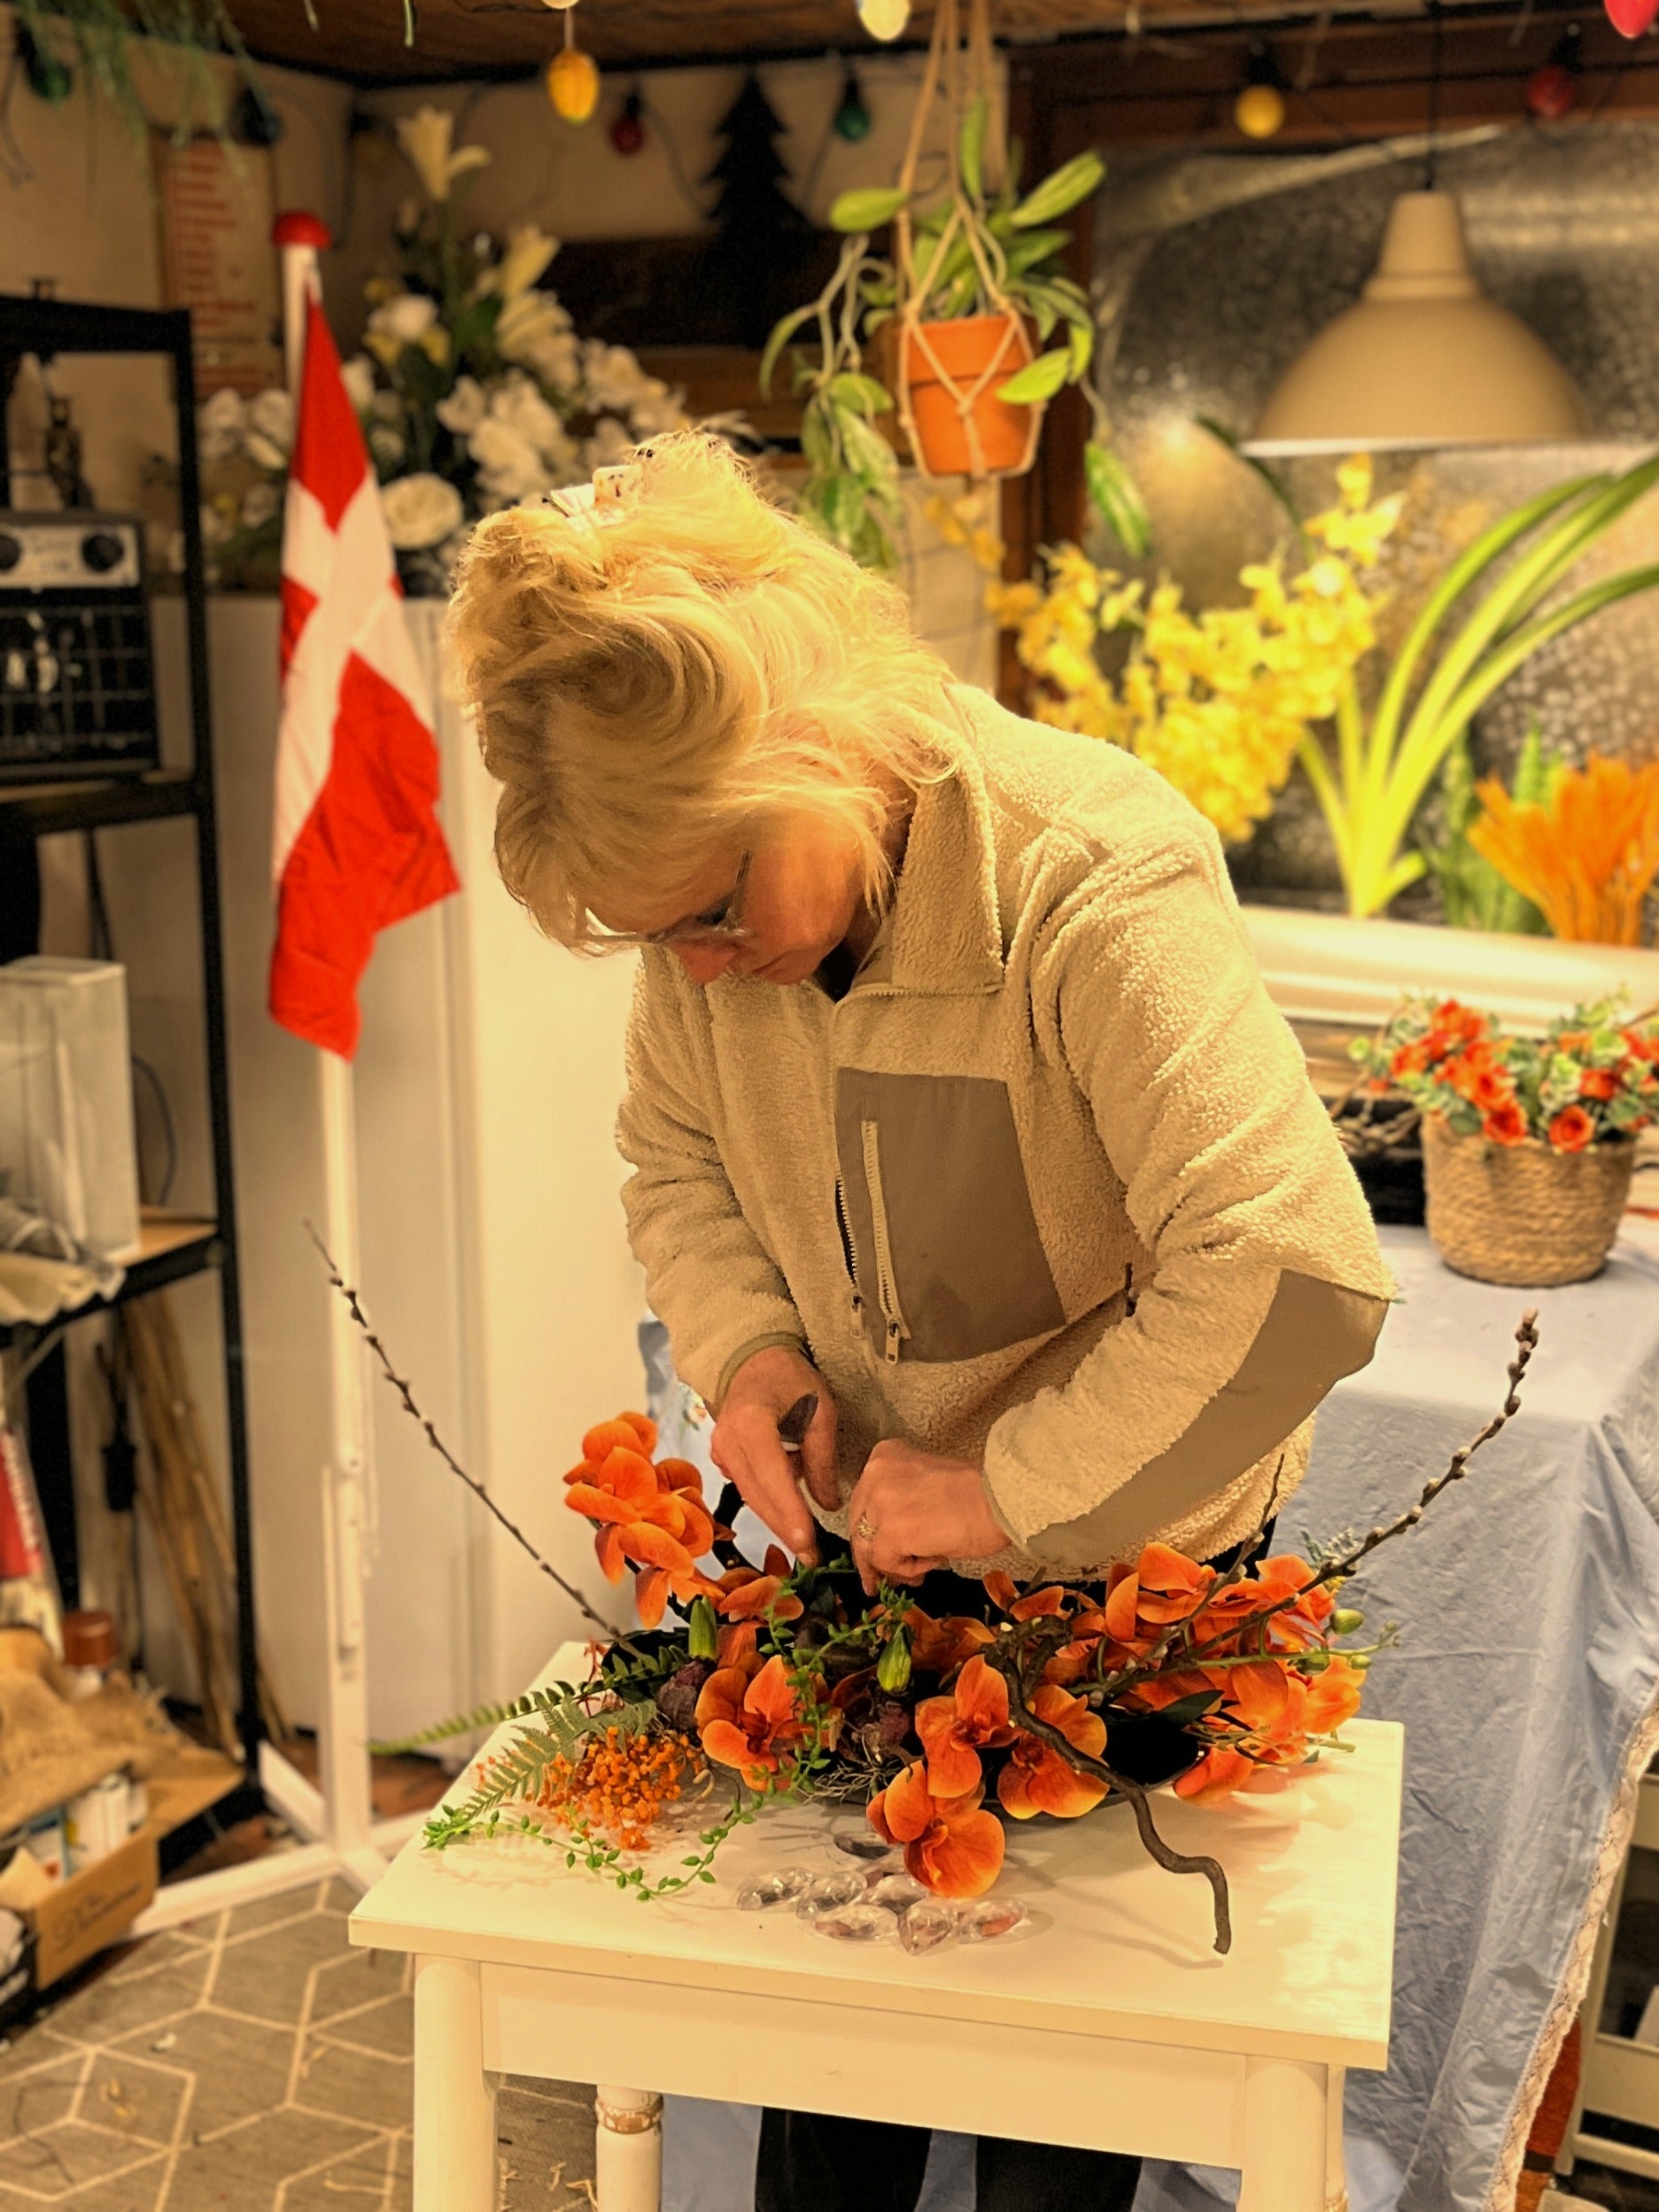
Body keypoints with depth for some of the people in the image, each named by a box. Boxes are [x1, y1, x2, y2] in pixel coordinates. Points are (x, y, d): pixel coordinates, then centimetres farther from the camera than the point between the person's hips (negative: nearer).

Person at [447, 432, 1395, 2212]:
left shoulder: (1096, 881, -32)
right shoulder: (709, 872, -12)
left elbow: (1296, 1278, -37)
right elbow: (676, 1157, 5)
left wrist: (1010, 1486, -30)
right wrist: (745, 1347, -13)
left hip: (1123, 1555, -5)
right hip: (868, 1534, 5)